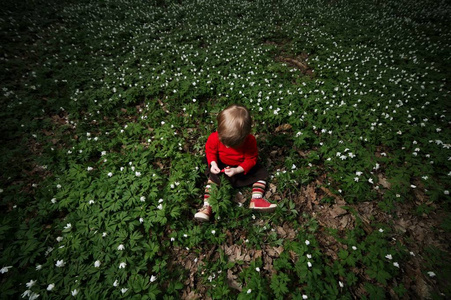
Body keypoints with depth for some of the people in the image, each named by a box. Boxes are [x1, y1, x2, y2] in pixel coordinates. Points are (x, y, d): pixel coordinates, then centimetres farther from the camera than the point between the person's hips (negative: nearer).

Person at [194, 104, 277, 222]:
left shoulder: (250, 141, -31)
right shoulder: (215, 137, -28)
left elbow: (251, 159, -21)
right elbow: (210, 150, -8)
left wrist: (237, 170, -32)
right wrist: (213, 163, -25)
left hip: (242, 167, 1)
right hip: (221, 165, 0)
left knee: (261, 172, -7)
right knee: (212, 177, -16)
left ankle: (256, 200, -11)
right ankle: (207, 206, -11)